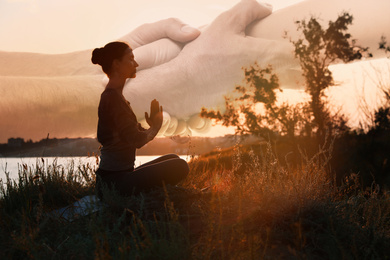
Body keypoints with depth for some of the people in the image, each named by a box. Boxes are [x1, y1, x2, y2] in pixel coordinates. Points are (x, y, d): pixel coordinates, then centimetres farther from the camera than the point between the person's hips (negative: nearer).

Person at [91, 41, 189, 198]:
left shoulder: (111, 95, 15)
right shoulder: (113, 97, -17)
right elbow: (137, 140, -21)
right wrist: (154, 128, 0)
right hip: (115, 181, -10)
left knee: (173, 159, 20)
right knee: (180, 166, -12)